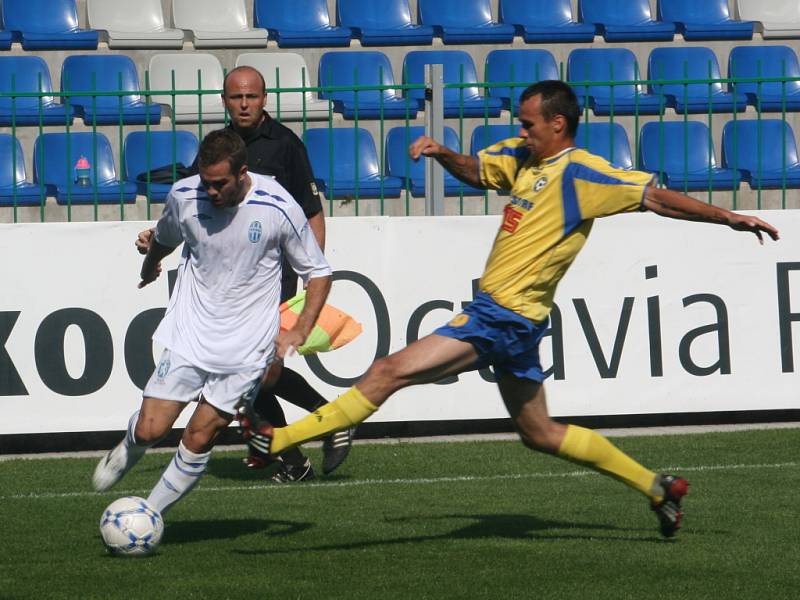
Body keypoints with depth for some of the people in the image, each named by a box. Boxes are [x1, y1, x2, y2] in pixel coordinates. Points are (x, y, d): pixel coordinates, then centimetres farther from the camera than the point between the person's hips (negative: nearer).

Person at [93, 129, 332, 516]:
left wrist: (301, 331, -12)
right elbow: (165, 237, 20)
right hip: (190, 335, 2)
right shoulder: (183, 196, -7)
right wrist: (150, 265, 39)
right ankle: (127, 452, 29)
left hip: (247, 348, -2)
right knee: (151, 428, -7)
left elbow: (318, 272, -1)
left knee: (199, 439, -4)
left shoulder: (278, 208, -14)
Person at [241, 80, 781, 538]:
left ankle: (281, 441, -10)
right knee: (539, 434, 19)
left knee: (389, 372, -12)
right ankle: (658, 488, 25)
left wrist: (726, 217, -19)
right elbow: (475, 170, 25)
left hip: (507, 318, -10)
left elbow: (654, 196, -14)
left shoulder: (581, 173, -12)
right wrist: (440, 153, 3)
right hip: (497, 313, 10)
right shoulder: (523, 157, 12)